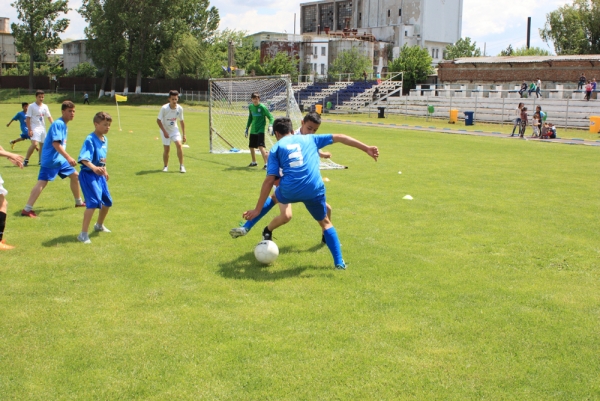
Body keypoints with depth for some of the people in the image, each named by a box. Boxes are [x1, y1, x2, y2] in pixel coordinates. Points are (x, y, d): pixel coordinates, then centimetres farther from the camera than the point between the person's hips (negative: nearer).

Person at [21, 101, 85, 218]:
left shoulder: (64, 125, 13)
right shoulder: (58, 124, -16)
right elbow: (55, 143, -24)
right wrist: (68, 157, -27)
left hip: (60, 159, 10)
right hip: (50, 160, -10)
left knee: (75, 175, 17)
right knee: (42, 182, -14)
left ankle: (79, 202, 32)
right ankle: (27, 209, -16)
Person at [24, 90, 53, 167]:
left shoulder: (45, 107, 9)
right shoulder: (31, 106, -5)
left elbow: (49, 117, 10)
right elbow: (28, 118, -7)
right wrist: (29, 130, -15)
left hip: (42, 128, 6)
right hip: (34, 128, -6)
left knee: (43, 144, 9)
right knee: (34, 144, -21)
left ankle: (41, 160, 22)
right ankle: (26, 160, -11)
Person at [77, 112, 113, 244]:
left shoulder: (104, 139, 7)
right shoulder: (90, 140, -20)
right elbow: (83, 158, -33)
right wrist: (93, 167, -48)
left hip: (99, 175, 9)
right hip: (89, 174, -9)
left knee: (107, 202, 18)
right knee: (93, 202, -20)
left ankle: (99, 225, 44)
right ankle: (83, 234, -14)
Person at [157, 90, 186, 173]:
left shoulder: (180, 108, -12)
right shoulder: (164, 108, -22)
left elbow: (181, 121, 2)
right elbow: (158, 120, -13)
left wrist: (184, 134, 2)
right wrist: (164, 131, -18)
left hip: (174, 129, 2)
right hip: (165, 131, -2)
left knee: (179, 145, -17)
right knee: (166, 149, -1)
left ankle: (181, 166, -10)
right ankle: (165, 166, 22)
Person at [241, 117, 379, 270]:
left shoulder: (276, 148, 14)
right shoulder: (309, 139, 21)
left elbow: (270, 180, 4)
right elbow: (339, 137, 16)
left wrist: (258, 209, 5)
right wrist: (366, 148, 16)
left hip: (289, 190, -1)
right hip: (314, 191, 1)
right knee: (325, 223, 25)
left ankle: (267, 231, 44)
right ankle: (339, 262, 19)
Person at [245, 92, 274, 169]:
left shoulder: (262, 107, -12)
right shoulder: (250, 107, 6)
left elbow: (270, 117, -10)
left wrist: (270, 126, -26)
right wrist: (247, 128, 23)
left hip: (260, 130, -7)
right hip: (253, 131, 7)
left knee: (261, 146, -21)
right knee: (251, 146, 15)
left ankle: (266, 164, -21)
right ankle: (254, 162, 37)